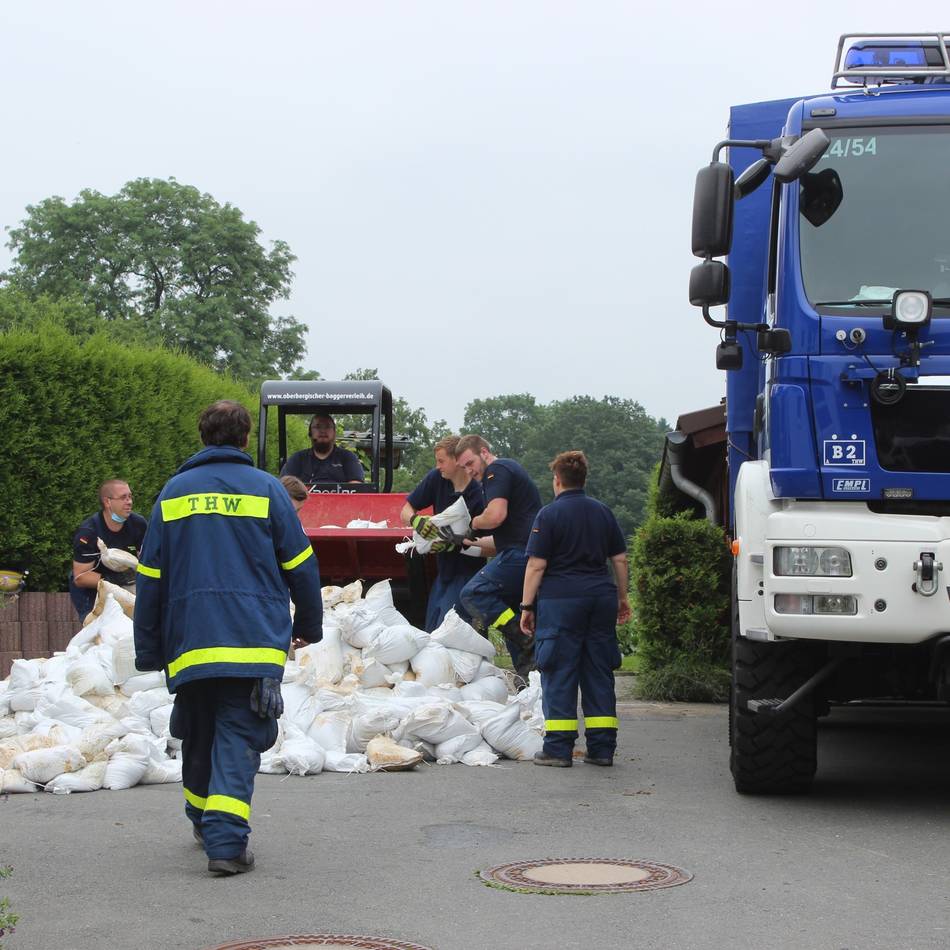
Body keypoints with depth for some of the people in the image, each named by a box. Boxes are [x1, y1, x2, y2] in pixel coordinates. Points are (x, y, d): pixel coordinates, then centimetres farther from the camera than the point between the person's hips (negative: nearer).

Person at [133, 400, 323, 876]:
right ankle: (226, 840, -16)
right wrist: (308, 626, 18)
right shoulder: (266, 488, 2)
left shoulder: (174, 491, 9)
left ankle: (204, 822, 33)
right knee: (238, 738, -3)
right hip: (255, 641, -2)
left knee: (198, 735, 18)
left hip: (190, 641, 3)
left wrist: (149, 650, 15)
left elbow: (151, 576, 10)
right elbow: (300, 565, 5)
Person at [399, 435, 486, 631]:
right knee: (431, 631, 8)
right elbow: (405, 511, 6)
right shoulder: (436, 479, -2)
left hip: (467, 572, -7)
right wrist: (416, 520, -18)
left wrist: (457, 543, -29)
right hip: (444, 568, 7)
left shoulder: (480, 494, -19)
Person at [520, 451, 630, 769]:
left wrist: (527, 605, -3)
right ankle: (602, 748, 9)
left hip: (561, 599, -5)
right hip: (601, 596, 5)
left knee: (559, 675, -1)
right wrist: (622, 597, 24)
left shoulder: (549, 515, -5)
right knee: (599, 674, 9)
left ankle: (558, 748, -2)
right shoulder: (603, 513, 12)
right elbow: (620, 559, 14)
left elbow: (537, 565, -8)